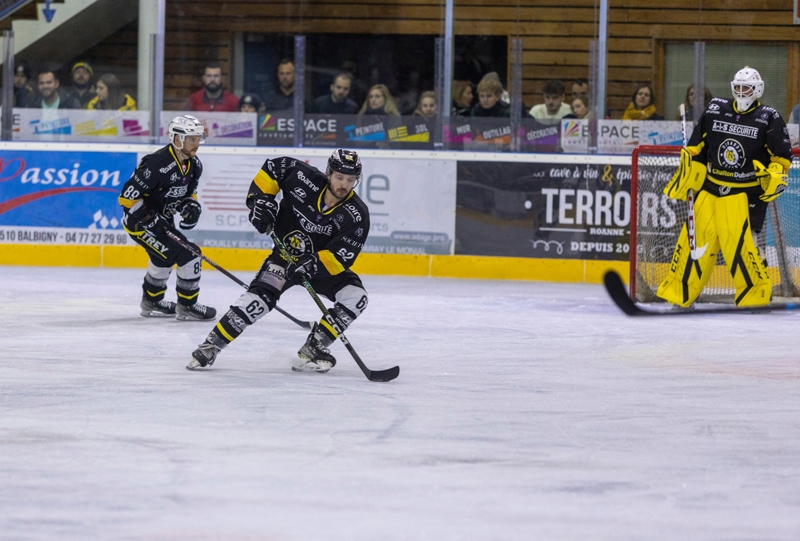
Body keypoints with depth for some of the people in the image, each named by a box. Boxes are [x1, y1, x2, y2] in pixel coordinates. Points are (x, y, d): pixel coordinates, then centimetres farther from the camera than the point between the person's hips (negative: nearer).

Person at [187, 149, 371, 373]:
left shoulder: (357, 215, -20)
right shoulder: (305, 179, -21)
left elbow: (341, 256, -24)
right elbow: (273, 168, -3)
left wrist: (314, 264, -40)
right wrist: (260, 199, -13)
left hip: (324, 264, 2)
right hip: (287, 254, -2)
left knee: (355, 298, -20)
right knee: (261, 295, -25)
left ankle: (313, 348, -10)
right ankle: (211, 346, -17)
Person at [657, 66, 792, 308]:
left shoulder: (769, 119, -4)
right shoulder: (715, 110, 5)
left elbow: (782, 156, -1)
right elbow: (695, 150, 11)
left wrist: (774, 179, -17)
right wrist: (684, 179, 7)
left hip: (745, 192, -4)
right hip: (710, 188, 4)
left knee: (739, 242, -15)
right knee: (694, 237, 3)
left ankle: (757, 292, -1)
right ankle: (677, 292, 12)